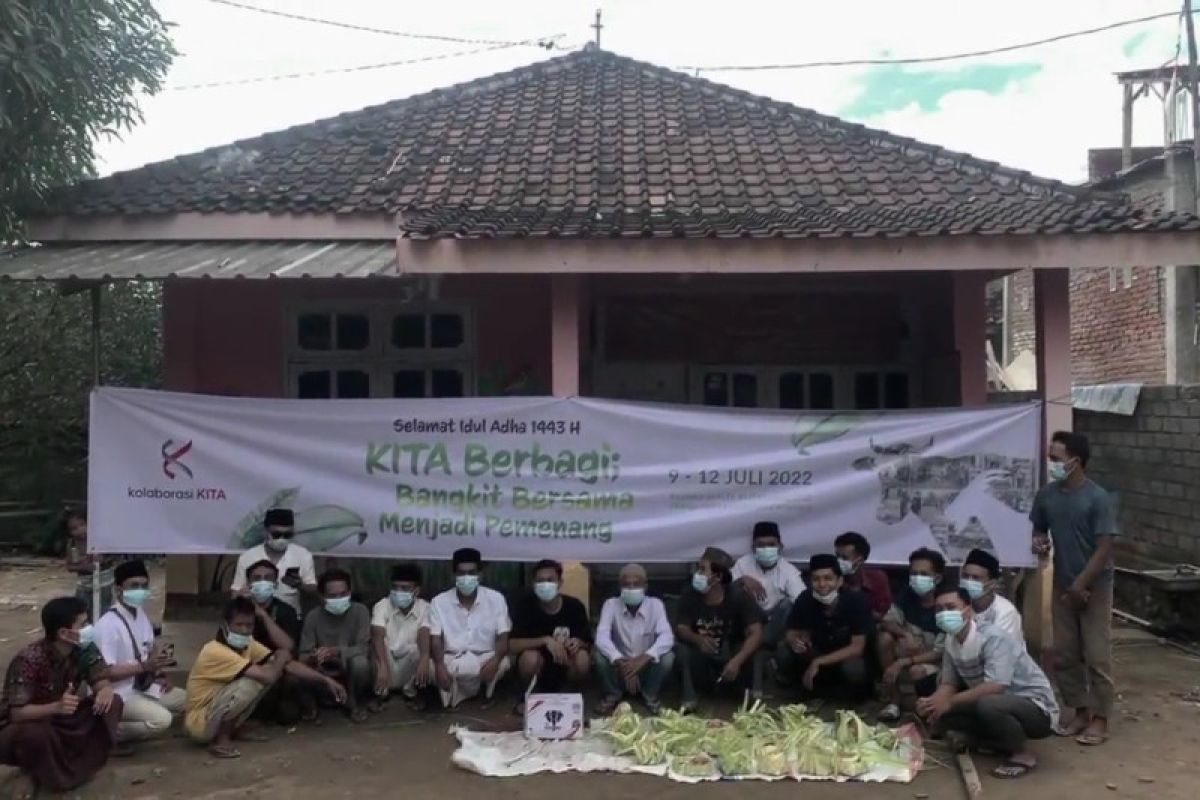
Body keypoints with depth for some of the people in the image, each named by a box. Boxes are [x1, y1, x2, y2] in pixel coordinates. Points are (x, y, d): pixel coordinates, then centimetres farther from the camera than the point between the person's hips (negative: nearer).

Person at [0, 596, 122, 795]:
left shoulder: (84, 650, -12)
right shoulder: (28, 660, -29)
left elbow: (101, 681, -8)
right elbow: (17, 713, -32)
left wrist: (105, 689, -34)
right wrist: (56, 706, -50)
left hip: (58, 722, 5)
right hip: (19, 729, -5)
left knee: (112, 702, -15)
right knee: (34, 733, -39)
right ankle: (34, 773, -6)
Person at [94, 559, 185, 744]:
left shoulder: (142, 614, 4)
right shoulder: (107, 624, -23)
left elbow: (151, 650, 16)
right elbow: (106, 672, -25)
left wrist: (160, 675, -2)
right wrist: (144, 666, -29)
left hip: (142, 686, 9)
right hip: (118, 694, -9)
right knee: (162, 720, -26)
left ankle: (137, 725, 7)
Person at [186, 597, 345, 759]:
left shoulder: (248, 645, -2)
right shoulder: (215, 651, -28)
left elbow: (288, 664, -2)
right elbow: (268, 677, -33)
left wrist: (326, 680, -9)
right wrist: (281, 657, -12)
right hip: (200, 723, -8)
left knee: (271, 670, -3)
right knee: (251, 682, -31)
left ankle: (236, 728, 7)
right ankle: (221, 740, -12)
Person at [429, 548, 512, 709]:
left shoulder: (496, 599, -3)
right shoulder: (439, 602, -2)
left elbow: (503, 637, -8)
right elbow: (436, 640, -8)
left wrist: (495, 659, -31)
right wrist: (440, 665, -29)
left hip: (485, 657, 0)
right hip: (451, 660, 0)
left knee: (503, 663, -33)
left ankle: (487, 693, 1)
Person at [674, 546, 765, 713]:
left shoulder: (739, 596, -19)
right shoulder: (690, 595, -14)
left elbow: (756, 633, -28)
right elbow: (681, 629, -17)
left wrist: (736, 661, -44)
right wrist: (698, 639, -42)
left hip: (732, 652, -1)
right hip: (702, 657, 1)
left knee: (754, 650, -30)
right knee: (682, 648, -28)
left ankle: (755, 697, -18)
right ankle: (690, 698, -17)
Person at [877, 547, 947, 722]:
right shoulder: (907, 596, -6)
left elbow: (940, 653, -22)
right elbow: (887, 623, -6)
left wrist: (902, 663, -29)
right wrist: (905, 635, -28)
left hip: (934, 662, -5)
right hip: (909, 654, 5)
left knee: (917, 672, -37)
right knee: (885, 637, -22)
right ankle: (892, 700, -14)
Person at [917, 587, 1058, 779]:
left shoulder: (992, 637, -26)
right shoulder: (951, 642, -1)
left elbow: (996, 686, -36)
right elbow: (949, 683, 2)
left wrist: (950, 701, -31)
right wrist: (932, 702, -20)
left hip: (1037, 708, -8)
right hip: (1001, 705, 8)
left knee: (987, 704, -37)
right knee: (943, 713, -4)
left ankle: (1023, 754, -10)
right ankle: (1007, 744, 8)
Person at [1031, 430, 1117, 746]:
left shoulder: (1097, 498, -17)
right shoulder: (1046, 495, -1)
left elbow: (1104, 548, -16)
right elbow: (1039, 529, 15)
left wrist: (1081, 585, -18)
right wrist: (1039, 542, -9)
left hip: (1095, 587, -5)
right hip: (1062, 585, 5)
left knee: (1097, 656, 1)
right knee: (1065, 654, 10)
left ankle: (1100, 718, 11)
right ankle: (1081, 710, 23)